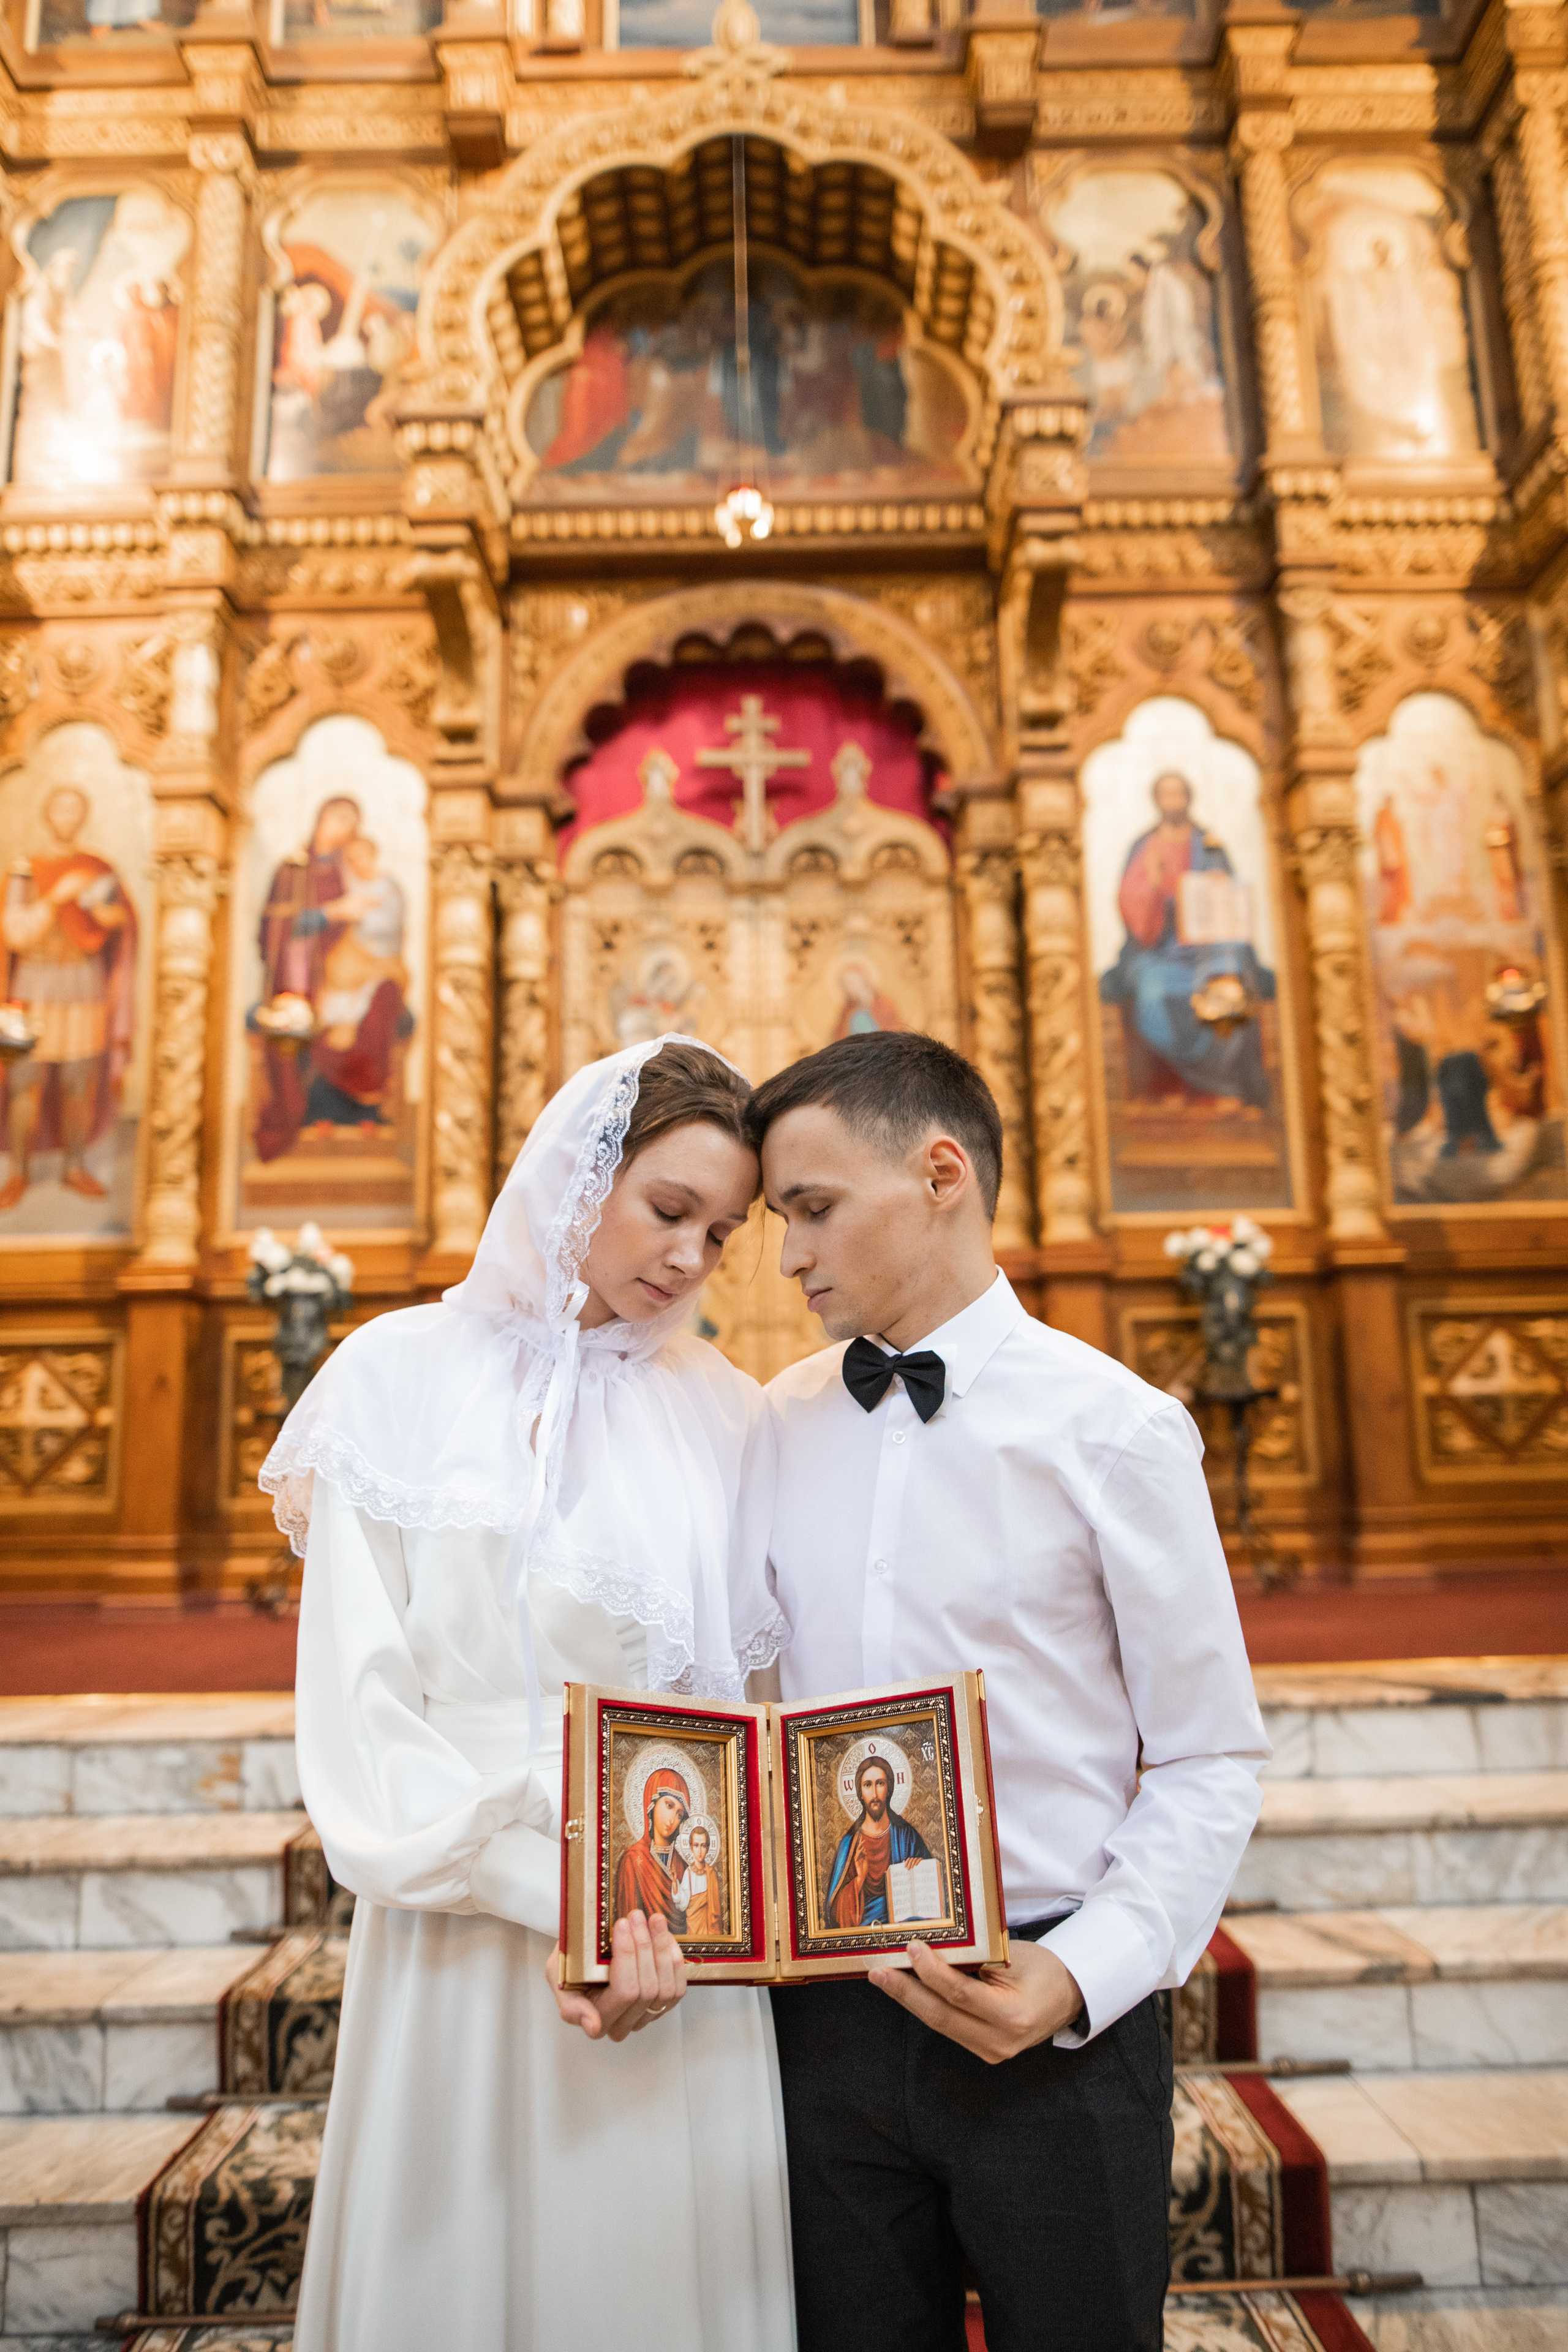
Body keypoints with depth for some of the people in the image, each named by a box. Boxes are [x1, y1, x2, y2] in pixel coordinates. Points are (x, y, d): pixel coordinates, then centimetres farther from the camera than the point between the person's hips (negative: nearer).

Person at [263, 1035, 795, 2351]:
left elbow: (756, 1709, 3)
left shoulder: (726, 1415, 3)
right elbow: (363, 1709, -6)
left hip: (679, 1947, 2)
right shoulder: (403, 1376, -2)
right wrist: (555, 1901, -14)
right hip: (467, 1934, -1)